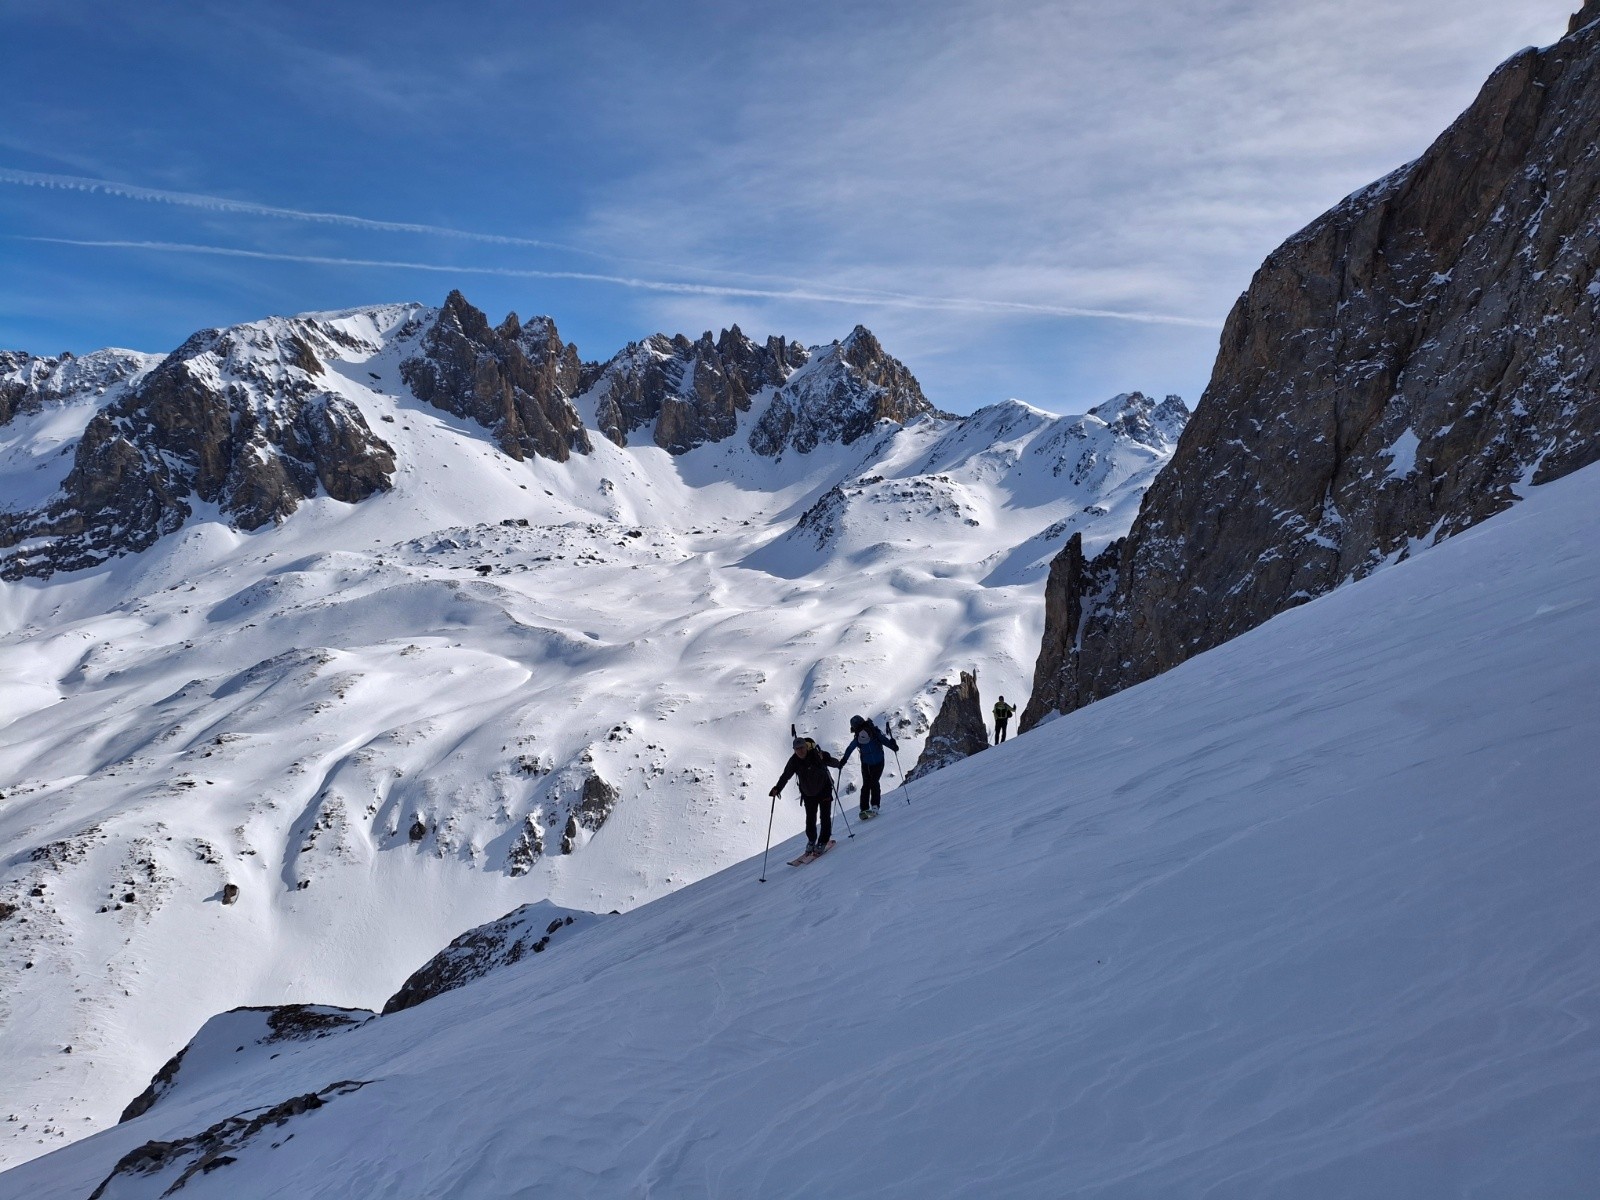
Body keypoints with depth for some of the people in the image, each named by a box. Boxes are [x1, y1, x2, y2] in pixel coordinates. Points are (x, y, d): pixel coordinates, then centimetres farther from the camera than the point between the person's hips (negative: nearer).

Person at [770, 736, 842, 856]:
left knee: (825, 816, -3)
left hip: (824, 790, -2)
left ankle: (823, 841, 12)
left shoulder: (816, 754, -22)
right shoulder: (794, 761, -13)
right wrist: (777, 788, -25)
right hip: (808, 793, 2)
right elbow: (785, 776, -11)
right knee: (810, 818, 3)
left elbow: (833, 762, -24)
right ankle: (811, 840, 25)